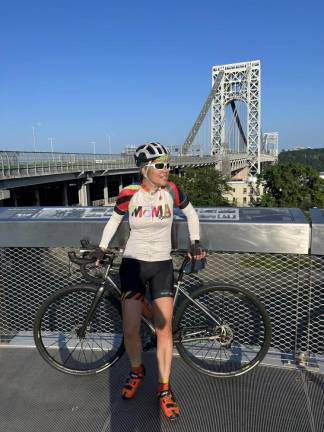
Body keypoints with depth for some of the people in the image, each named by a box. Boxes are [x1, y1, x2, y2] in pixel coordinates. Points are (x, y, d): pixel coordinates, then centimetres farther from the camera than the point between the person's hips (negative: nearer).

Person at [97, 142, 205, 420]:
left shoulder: (171, 191, -7)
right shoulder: (129, 194, -10)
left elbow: (191, 214, 11)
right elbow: (114, 221, 9)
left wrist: (195, 243, 7)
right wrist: (101, 248, 7)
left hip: (162, 266, 1)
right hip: (133, 264, 0)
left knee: (164, 329, 0)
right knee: (130, 330, 1)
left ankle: (164, 388, 20)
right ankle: (137, 371, 33)